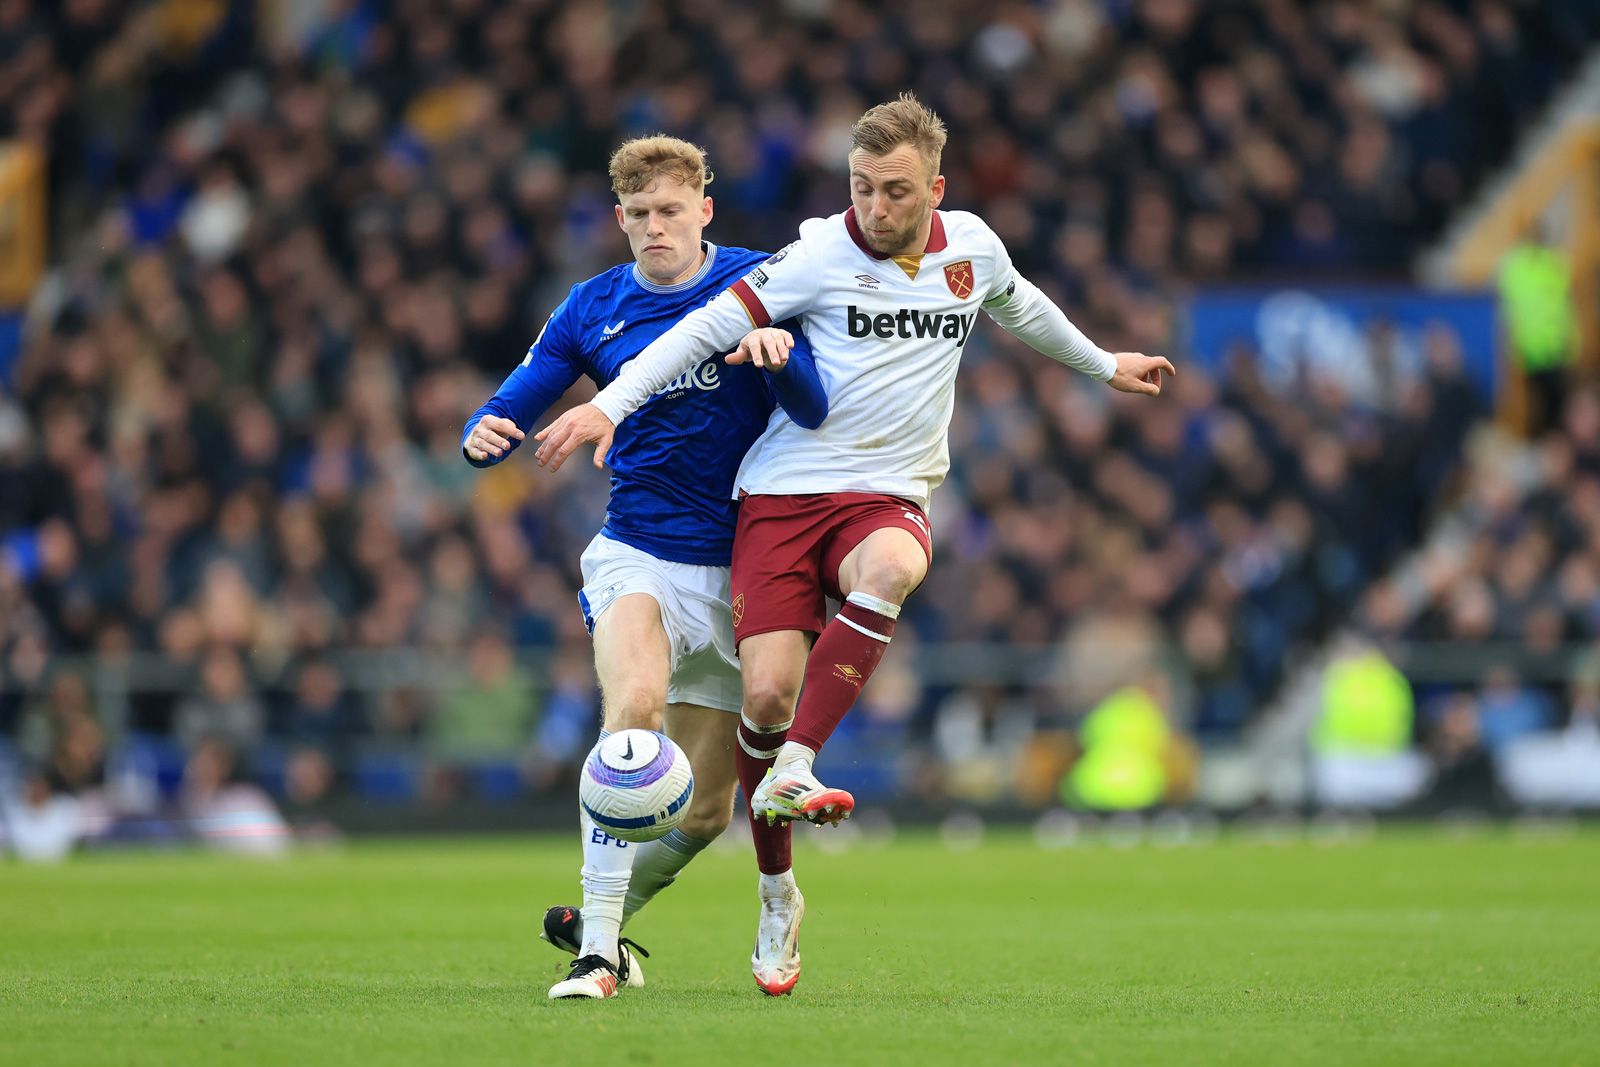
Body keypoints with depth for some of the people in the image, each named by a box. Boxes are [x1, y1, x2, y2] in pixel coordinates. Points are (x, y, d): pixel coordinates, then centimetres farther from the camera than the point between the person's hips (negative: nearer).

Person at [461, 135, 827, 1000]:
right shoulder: (593, 309, 3)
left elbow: (812, 412, -13)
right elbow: (509, 413, 4)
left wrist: (777, 353, -35)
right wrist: (484, 435, -20)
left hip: (738, 568, 1)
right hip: (637, 554, -1)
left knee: (704, 809, 5)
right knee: (636, 700, -32)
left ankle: (596, 918, 33)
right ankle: (597, 948, -32)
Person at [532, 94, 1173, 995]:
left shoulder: (972, 246, 7)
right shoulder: (821, 254, -6)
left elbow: (1020, 306, 30)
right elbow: (710, 327, -9)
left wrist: (1103, 364, 45)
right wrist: (610, 405, -18)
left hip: (888, 497, 2)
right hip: (784, 491, -2)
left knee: (891, 566, -36)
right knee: (768, 692, -14)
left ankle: (790, 772, -37)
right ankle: (777, 895, 8)